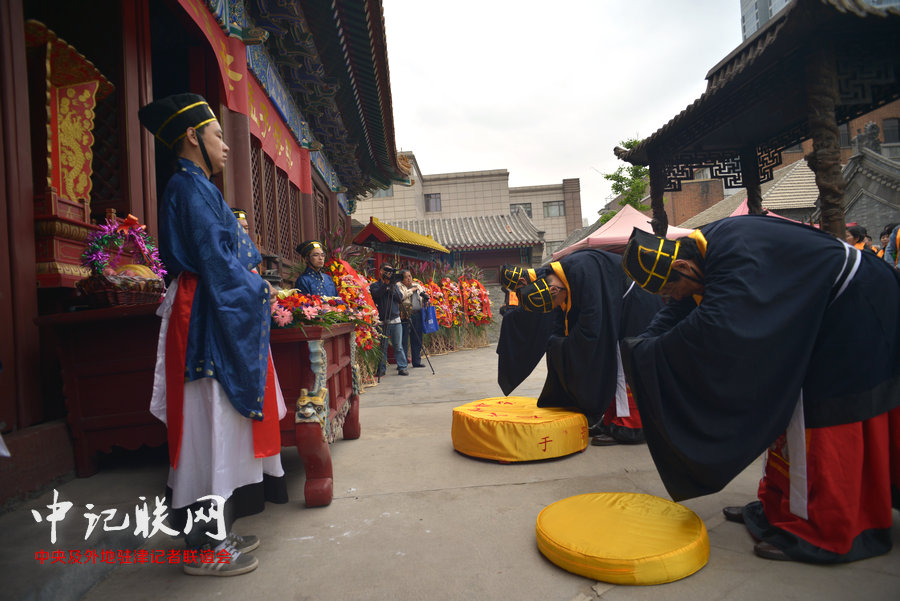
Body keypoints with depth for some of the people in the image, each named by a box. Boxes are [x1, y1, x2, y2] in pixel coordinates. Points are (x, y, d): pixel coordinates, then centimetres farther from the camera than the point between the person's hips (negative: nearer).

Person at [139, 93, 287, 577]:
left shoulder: (195, 187, 20)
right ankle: (205, 546, 8)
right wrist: (253, 286, -6)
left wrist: (250, 281, 10)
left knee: (219, 427, 13)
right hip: (209, 323, -10)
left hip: (217, 318, 10)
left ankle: (213, 531, 25)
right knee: (210, 427, -4)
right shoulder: (190, 188, -11)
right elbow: (214, 259, -18)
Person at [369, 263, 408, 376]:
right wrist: (386, 283, -22)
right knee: (382, 347, 3)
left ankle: (402, 367, 8)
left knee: (398, 346, 2)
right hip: (382, 322, -2)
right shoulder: (374, 285, 6)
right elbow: (377, 294, -16)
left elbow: (400, 298, -1)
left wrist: (392, 287, -13)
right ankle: (381, 369, 12)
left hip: (395, 321, 2)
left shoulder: (394, 284, 14)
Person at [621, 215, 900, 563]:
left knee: (818, 422, -7)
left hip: (850, 319, -10)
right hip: (818, 317, 10)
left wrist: (647, 354, -35)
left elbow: (714, 328, -45)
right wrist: (640, 347, -14)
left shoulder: (736, 255, -34)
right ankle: (780, 507, 26)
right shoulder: (704, 247, -4)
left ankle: (822, 532, 5)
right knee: (787, 411, 14)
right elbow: (680, 311, 1)